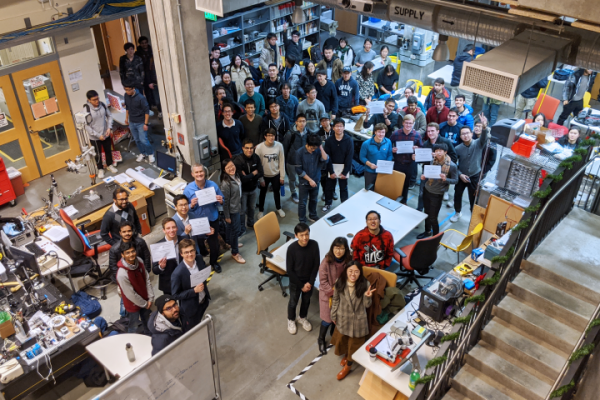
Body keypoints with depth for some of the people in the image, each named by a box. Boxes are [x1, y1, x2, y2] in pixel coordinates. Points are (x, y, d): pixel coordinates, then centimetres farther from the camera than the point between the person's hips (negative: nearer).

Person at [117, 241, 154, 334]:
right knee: (133, 326, 18)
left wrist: (150, 298, -7)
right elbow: (131, 294, -24)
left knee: (146, 321, 29)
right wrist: (144, 304, -12)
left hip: (145, 300, 6)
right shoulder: (122, 274, -35)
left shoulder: (139, 261, -15)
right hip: (133, 304, -6)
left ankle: (148, 336, 54)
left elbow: (147, 279, -5)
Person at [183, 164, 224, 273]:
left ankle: (214, 262, 43)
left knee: (214, 242, 17)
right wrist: (191, 206, -27)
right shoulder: (188, 189, -13)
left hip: (212, 220, 2)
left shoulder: (213, 185, -9)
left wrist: (221, 201, -21)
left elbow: (221, 200, 3)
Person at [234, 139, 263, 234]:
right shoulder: (238, 161, -26)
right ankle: (242, 228, 29)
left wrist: (248, 176, -22)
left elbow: (261, 174, -12)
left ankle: (250, 223, 48)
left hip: (253, 188, 5)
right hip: (242, 190, -5)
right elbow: (241, 178, -30)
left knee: (251, 207, 24)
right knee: (242, 210, 9)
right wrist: (253, 174, -18)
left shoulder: (256, 158, -11)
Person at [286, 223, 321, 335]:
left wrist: (310, 282, -12)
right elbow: (289, 270, -19)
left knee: (306, 300, 25)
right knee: (293, 302, 20)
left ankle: (302, 318, 52)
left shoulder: (314, 245, -21)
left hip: (309, 280, 3)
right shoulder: (292, 248, -28)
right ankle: (291, 320, 47)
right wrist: (301, 285, -15)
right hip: (295, 281, -3)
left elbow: (316, 265, -9)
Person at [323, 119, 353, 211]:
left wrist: (345, 172, -12)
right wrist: (331, 171, -11)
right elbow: (327, 157, -7)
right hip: (332, 167, 1)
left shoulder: (349, 140, -10)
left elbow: (349, 157, -9)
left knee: (343, 188, 9)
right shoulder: (329, 140, -8)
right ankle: (328, 203, 28)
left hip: (344, 167, -1)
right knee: (329, 187, 9)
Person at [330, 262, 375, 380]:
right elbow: (335, 300, -1)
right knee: (342, 339, 24)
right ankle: (346, 355, 56)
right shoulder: (340, 283, -15)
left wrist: (368, 297, -36)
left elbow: (367, 305, -15)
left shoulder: (365, 285, -21)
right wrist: (333, 315, 6)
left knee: (354, 343, 16)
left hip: (358, 320, -2)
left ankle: (348, 365, 39)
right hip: (343, 318, 2)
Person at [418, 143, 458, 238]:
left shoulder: (452, 165, -17)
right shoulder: (433, 161, -3)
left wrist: (446, 179, -27)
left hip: (437, 194, -5)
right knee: (427, 213, 18)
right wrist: (424, 177, -9)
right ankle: (427, 231, 39)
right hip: (426, 190, 5)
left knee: (433, 218, 2)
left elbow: (455, 180, -8)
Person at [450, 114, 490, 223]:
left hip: (475, 177, -2)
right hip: (461, 176, 2)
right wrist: (460, 174, -14)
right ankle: (457, 213, 41)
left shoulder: (478, 144, -13)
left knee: (473, 198, 9)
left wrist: (485, 127, -54)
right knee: (457, 195, 15)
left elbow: (484, 137, -35)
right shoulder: (458, 148, -9)